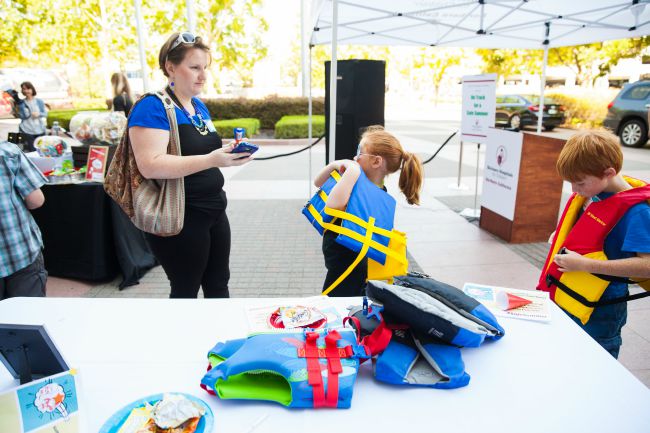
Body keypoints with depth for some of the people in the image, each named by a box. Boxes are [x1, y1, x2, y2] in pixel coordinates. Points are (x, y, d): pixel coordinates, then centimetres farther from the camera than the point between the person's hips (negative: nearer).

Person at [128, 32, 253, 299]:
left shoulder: (199, 106, 11)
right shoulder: (153, 107, -14)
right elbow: (151, 166, -26)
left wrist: (228, 153, 3)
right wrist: (212, 160, -33)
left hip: (214, 210, 8)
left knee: (218, 286, 16)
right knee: (186, 289, 7)